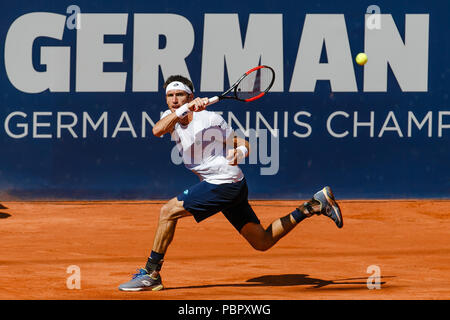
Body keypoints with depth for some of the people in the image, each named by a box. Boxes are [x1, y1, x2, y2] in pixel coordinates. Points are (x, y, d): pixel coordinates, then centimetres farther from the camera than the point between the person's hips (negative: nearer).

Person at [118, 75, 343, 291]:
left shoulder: (210, 119, -8)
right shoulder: (171, 117, 9)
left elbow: (244, 145, -2)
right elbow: (157, 130, -16)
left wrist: (239, 153, -26)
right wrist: (185, 108, -29)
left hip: (224, 182, -8)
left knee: (168, 211, -14)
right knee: (262, 242, 12)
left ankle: (150, 274, -8)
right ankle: (317, 203, 20)